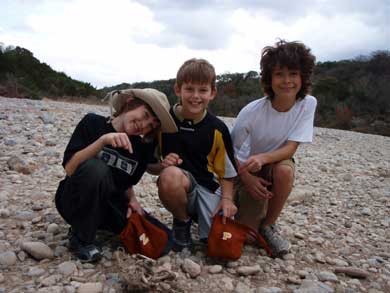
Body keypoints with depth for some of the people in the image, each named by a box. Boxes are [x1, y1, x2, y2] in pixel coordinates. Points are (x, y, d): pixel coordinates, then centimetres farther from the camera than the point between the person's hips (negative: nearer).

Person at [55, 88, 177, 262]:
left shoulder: (141, 148, 0)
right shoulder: (93, 123, -10)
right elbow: (69, 168, -19)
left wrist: (132, 199, -8)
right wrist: (103, 140, -30)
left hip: (111, 205, 4)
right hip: (75, 201, -4)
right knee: (96, 168, -36)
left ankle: (99, 224, 10)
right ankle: (81, 238, -13)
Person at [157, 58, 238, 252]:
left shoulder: (217, 129, -3)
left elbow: (226, 170, 4)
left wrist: (227, 198, -10)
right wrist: (162, 165, -17)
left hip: (208, 187, 1)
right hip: (178, 183, -1)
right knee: (170, 175, -38)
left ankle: (197, 215, 19)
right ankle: (182, 221, -5)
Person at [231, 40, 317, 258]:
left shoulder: (308, 103, -17)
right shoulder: (251, 112, -23)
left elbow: (290, 148, -20)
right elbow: (231, 150, -12)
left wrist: (262, 158, -37)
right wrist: (245, 177, -25)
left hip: (278, 163, 2)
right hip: (247, 171, -1)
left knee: (284, 171, -36)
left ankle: (269, 225, -7)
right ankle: (256, 207, 25)